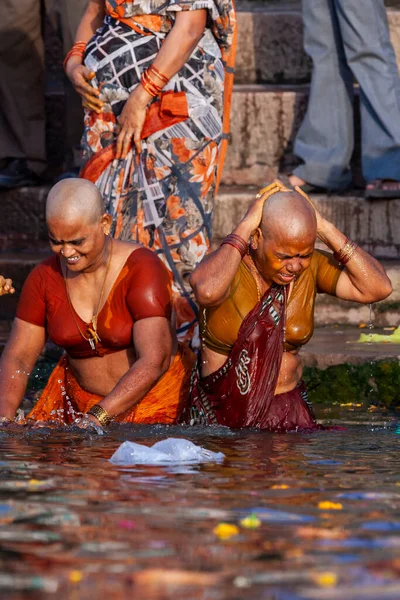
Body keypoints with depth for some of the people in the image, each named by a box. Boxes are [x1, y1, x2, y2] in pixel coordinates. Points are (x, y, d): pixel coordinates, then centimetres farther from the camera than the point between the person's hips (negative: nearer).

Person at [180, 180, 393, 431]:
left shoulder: (312, 267, 1)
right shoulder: (227, 267, -12)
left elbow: (379, 288, -10)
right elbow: (208, 291, -37)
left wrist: (325, 229, -12)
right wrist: (245, 227, -24)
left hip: (288, 414, 3)